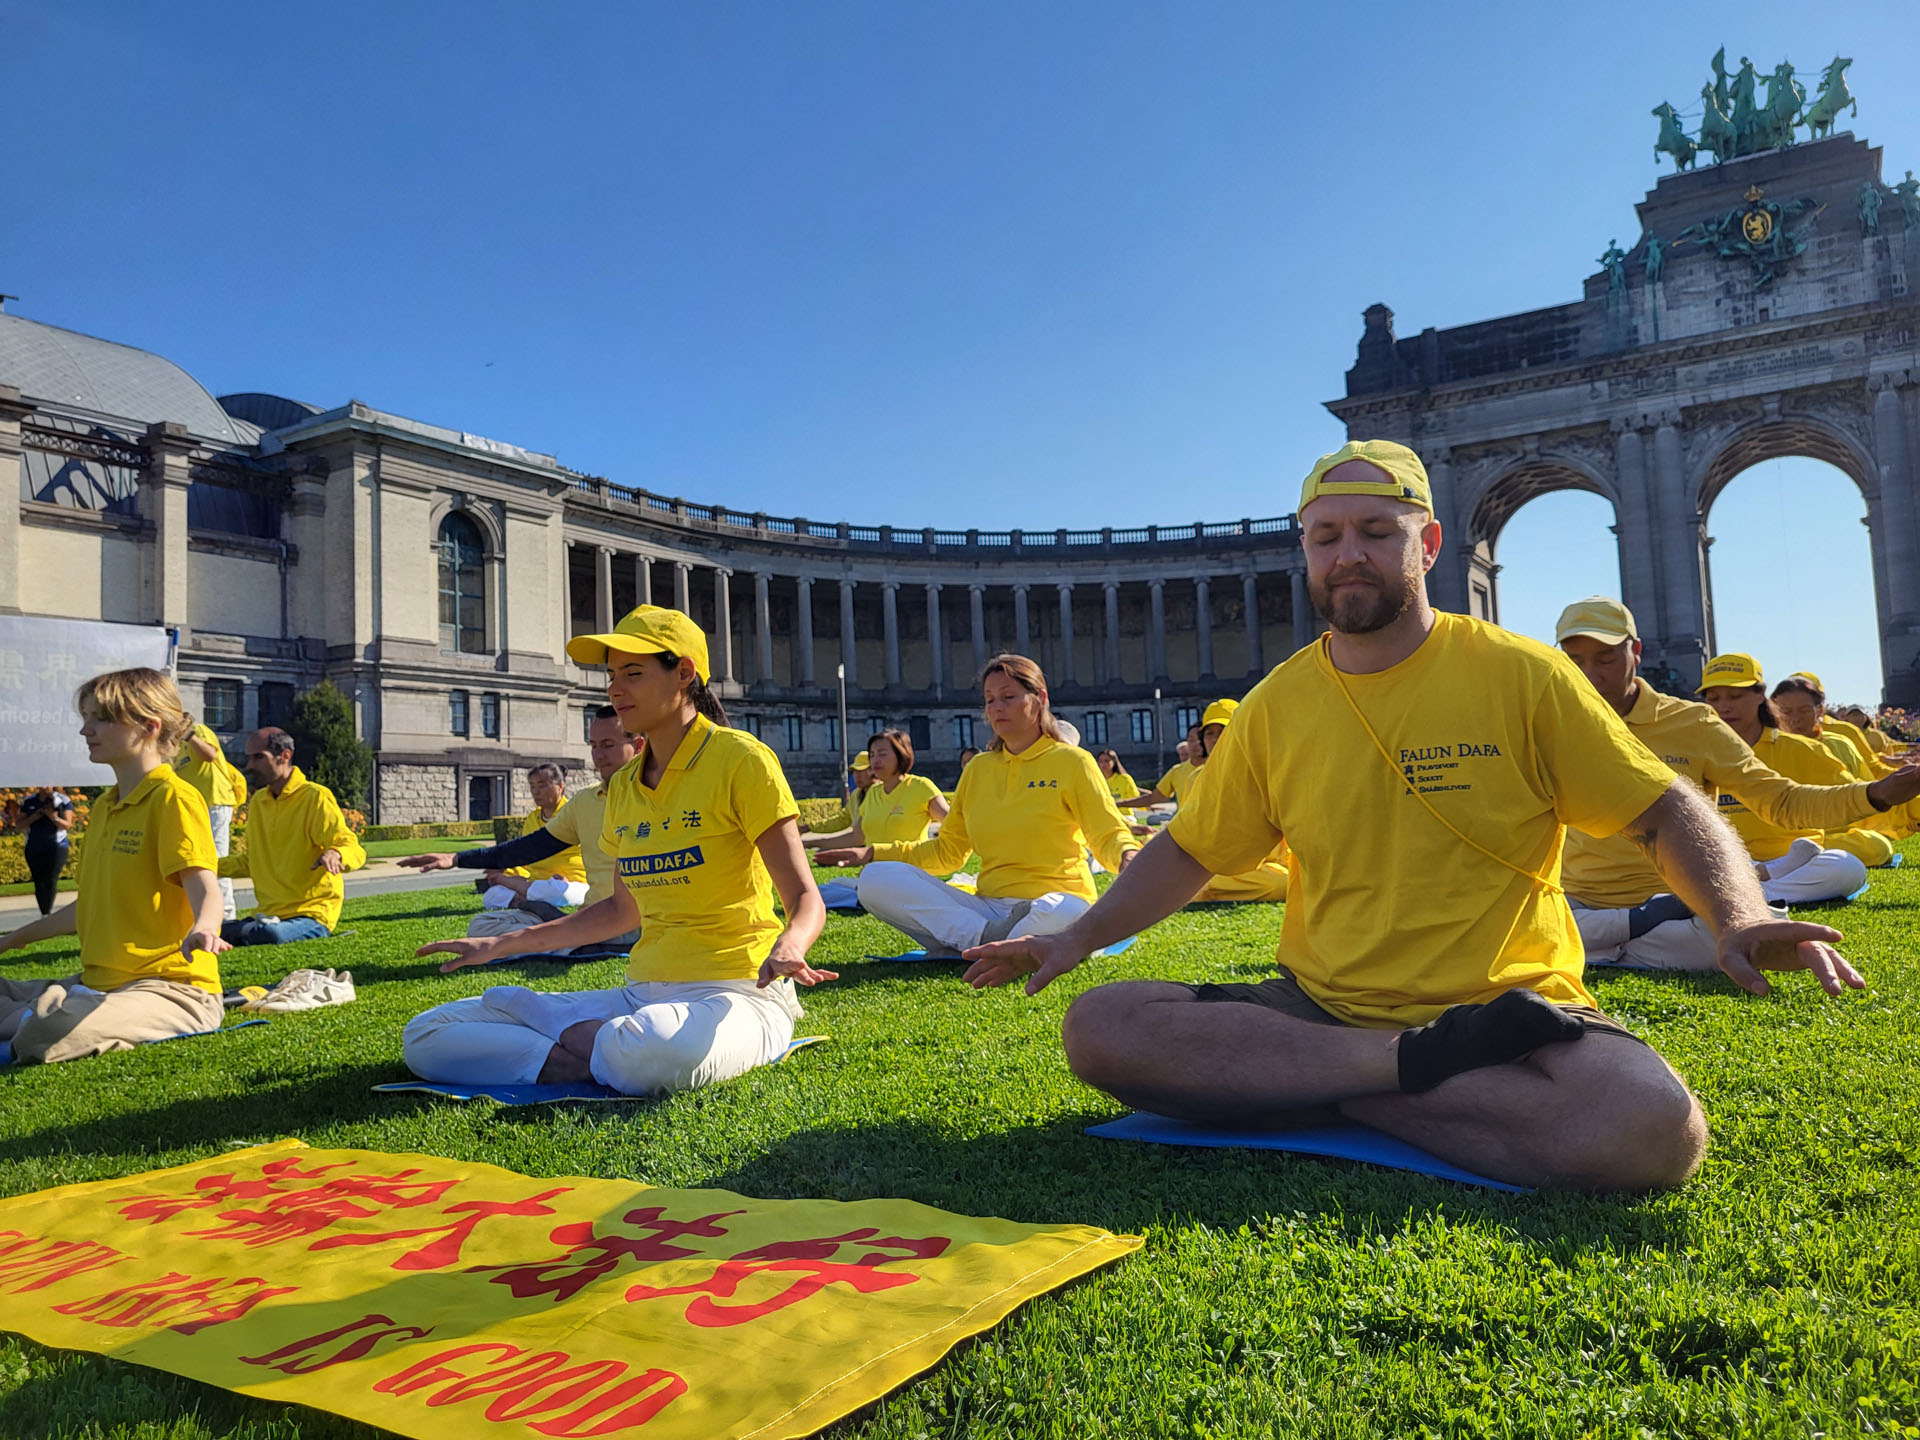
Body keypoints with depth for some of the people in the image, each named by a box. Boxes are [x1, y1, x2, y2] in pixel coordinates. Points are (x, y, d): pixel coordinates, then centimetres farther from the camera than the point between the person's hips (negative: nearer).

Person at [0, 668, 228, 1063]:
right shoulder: (104, 806, 18)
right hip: (98, 981, 8)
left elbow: (204, 889, -23)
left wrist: (201, 928, -45)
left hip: (171, 985, -8)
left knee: (45, 1038, -29)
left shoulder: (174, 797, -11)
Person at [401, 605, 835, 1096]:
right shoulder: (623, 786, 13)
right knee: (426, 1036, -4)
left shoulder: (739, 759, -8)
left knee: (653, 1050, -42)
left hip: (735, 993, -6)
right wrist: (503, 944, 24)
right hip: (642, 995, 6)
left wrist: (787, 947, -34)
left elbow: (806, 899, -11)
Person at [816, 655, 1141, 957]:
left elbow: (1108, 835, -3)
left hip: (1051, 904, -5)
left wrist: (1127, 855, -27)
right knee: (876, 880, -14)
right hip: (987, 908, 5)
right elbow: (947, 852, 20)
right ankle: (988, 938, -26)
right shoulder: (978, 770, 17)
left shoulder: (1071, 761, 3)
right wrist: (873, 853, 9)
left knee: (1067, 913, -43)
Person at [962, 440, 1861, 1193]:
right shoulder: (1276, 706, 6)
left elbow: (1666, 813, 2)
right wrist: (1080, 937, 1)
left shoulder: (1519, 676, -1)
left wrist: (1738, 920, -18)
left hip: (1505, 1009, -2)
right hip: (1317, 1010, 3)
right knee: (1100, 1029, -21)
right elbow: (1189, 852, 14)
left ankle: (1324, 1097, -17)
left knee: (1653, 1129, -34)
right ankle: (1416, 1066, -18)